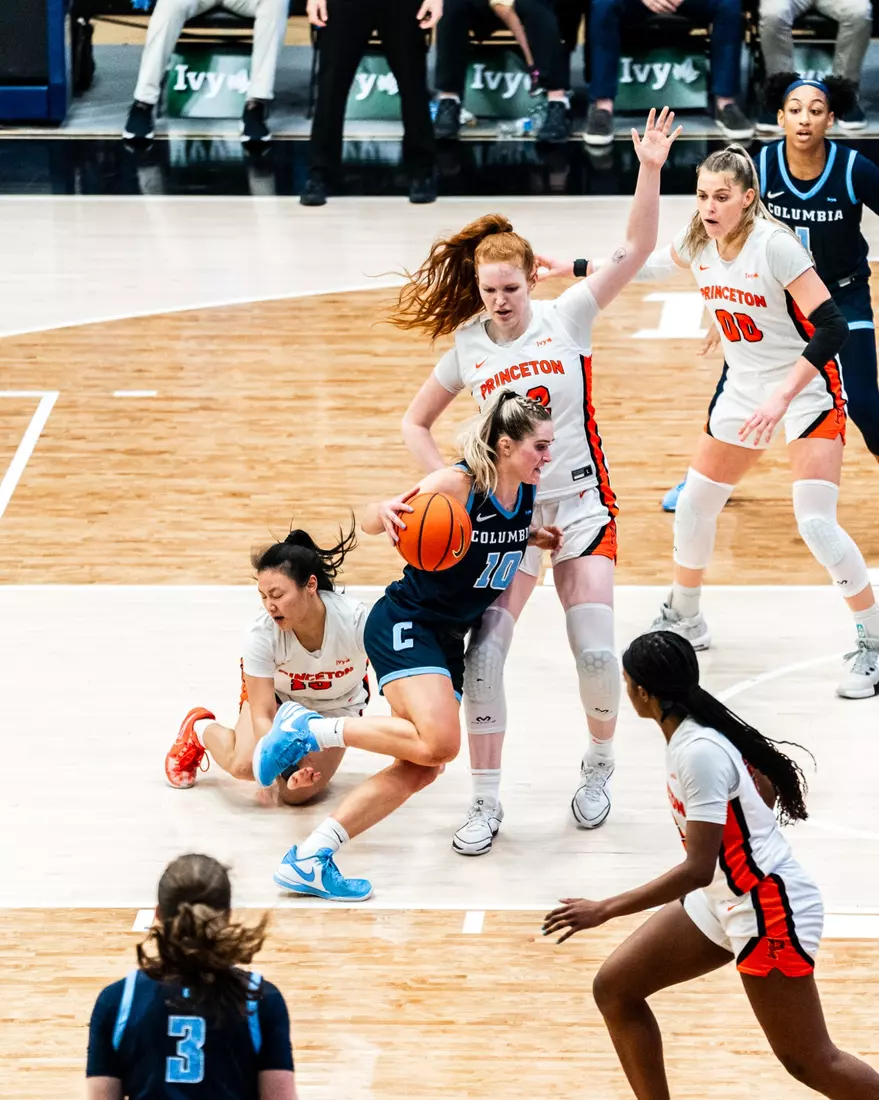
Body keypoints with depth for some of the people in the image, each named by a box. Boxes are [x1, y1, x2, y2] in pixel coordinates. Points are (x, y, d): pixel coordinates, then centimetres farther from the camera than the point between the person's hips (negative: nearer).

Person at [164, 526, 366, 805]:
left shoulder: (355, 620, -37)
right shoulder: (262, 635, -34)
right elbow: (262, 714, -31)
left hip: (336, 707, 1)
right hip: (276, 694, 0)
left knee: (297, 792, -17)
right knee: (243, 764, -26)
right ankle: (199, 729, 10)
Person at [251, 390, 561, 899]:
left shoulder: (525, 494, 2)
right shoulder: (457, 484, -19)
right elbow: (371, 520, -16)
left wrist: (536, 537, 6)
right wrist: (386, 512, -39)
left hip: (447, 642, 8)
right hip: (405, 624, -8)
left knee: (420, 770, -3)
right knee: (439, 741, -28)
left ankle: (309, 858, -1)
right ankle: (311, 728, -11)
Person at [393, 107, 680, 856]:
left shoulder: (566, 318, -6)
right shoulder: (468, 347, 0)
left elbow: (636, 248, -17)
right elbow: (416, 422, 13)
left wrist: (650, 172, -30)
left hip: (580, 505, -2)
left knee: (595, 652, -10)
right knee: (484, 654, -9)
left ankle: (599, 768, 18)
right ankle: (486, 801, 2)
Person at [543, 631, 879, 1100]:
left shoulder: (698, 753, -27)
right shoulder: (697, 731, 0)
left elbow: (698, 869, -29)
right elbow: (766, 790, 15)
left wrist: (605, 910, -27)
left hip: (769, 912, -10)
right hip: (721, 902, 10)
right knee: (614, 988, 6)